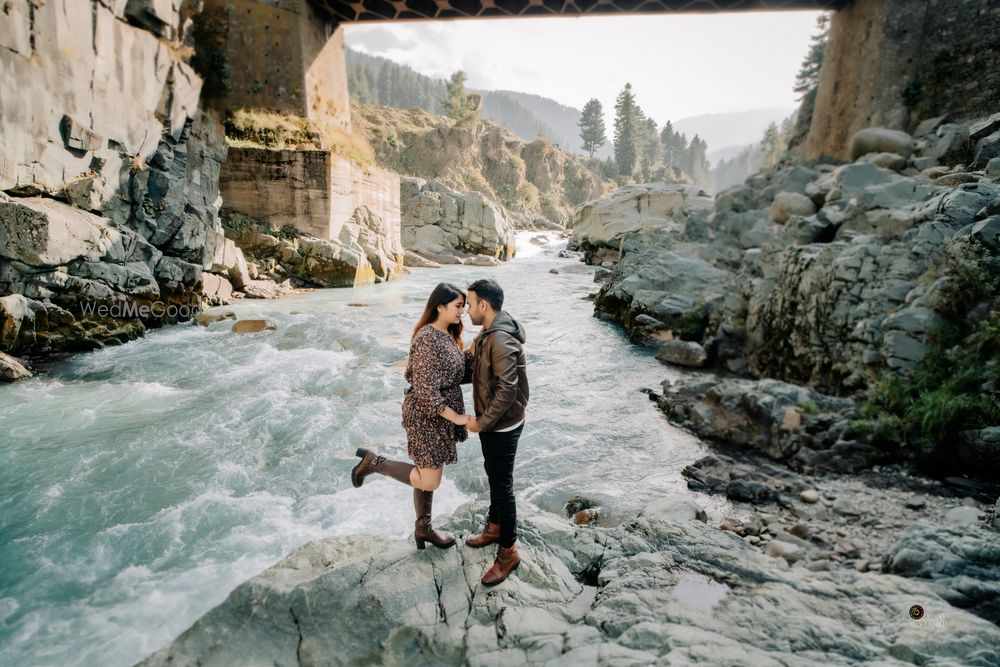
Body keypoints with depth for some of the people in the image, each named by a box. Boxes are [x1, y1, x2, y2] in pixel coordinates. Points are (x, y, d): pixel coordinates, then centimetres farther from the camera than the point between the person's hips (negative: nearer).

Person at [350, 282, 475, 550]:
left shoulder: (448, 335, 7)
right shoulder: (427, 339, -23)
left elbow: (463, 369, 5)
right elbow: (425, 390, -25)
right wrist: (456, 417, -20)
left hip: (441, 413, 9)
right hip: (426, 416, -9)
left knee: (428, 474, 19)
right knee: (428, 481, 0)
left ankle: (422, 528, 35)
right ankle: (374, 462, 13)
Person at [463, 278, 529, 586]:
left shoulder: (502, 340, -28)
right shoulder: (488, 333, 5)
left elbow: (507, 391, -31)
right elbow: (478, 370, 17)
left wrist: (481, 422, -22)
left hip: (502, 426, -10)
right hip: (491, 422, 10)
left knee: (502, 485, 2)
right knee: (493, 477, 24)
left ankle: (508, 552, 17)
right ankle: (495, 527, 43)